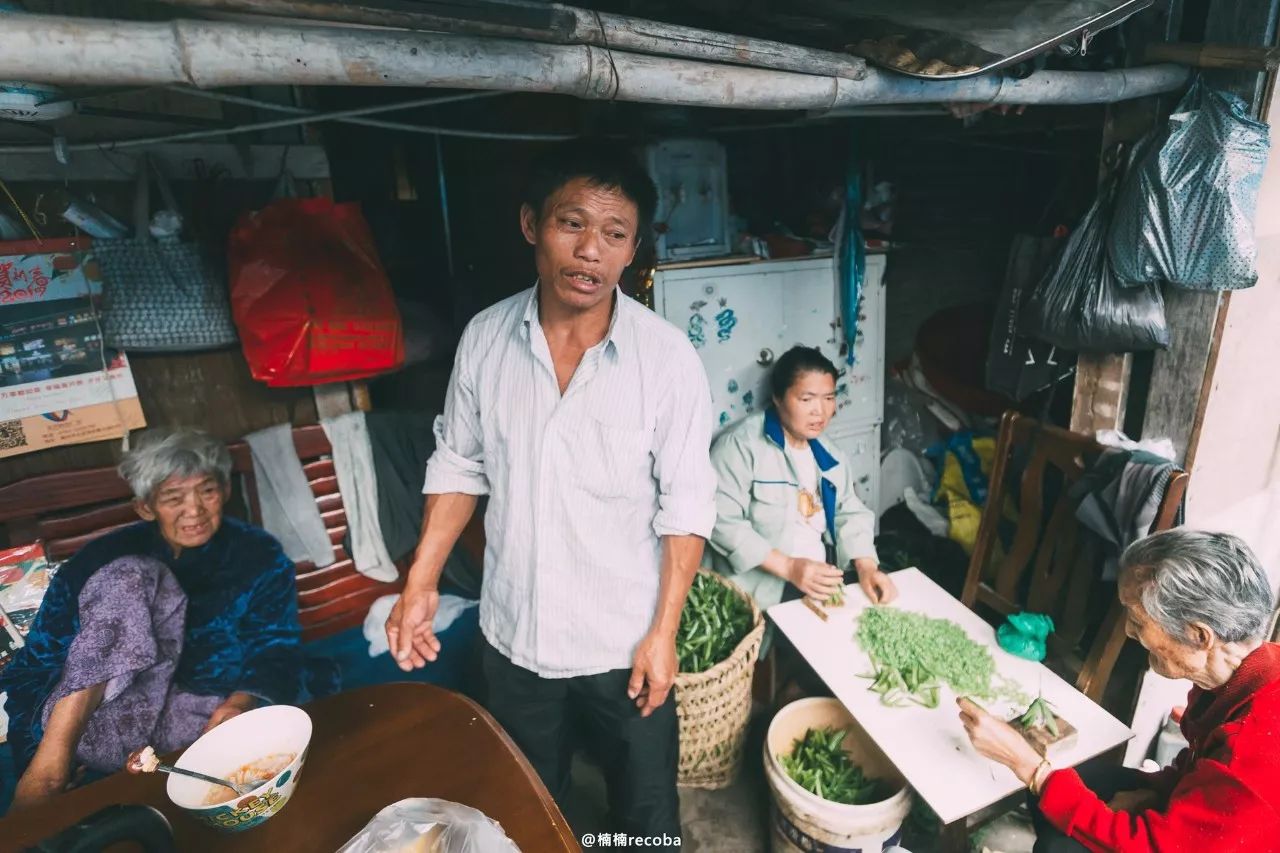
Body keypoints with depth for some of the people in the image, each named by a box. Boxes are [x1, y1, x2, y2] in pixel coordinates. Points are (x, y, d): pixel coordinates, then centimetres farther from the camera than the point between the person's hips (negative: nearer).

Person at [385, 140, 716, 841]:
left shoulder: (667, 357, -18)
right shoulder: (485, 338, -9)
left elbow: (685, 504, -12)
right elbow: (459, 464, 2)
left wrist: (663, 633, -11)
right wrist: (419, 584, -2)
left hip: (625, 643, -2)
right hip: (513, 634, 3)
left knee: (647, 810, 21)